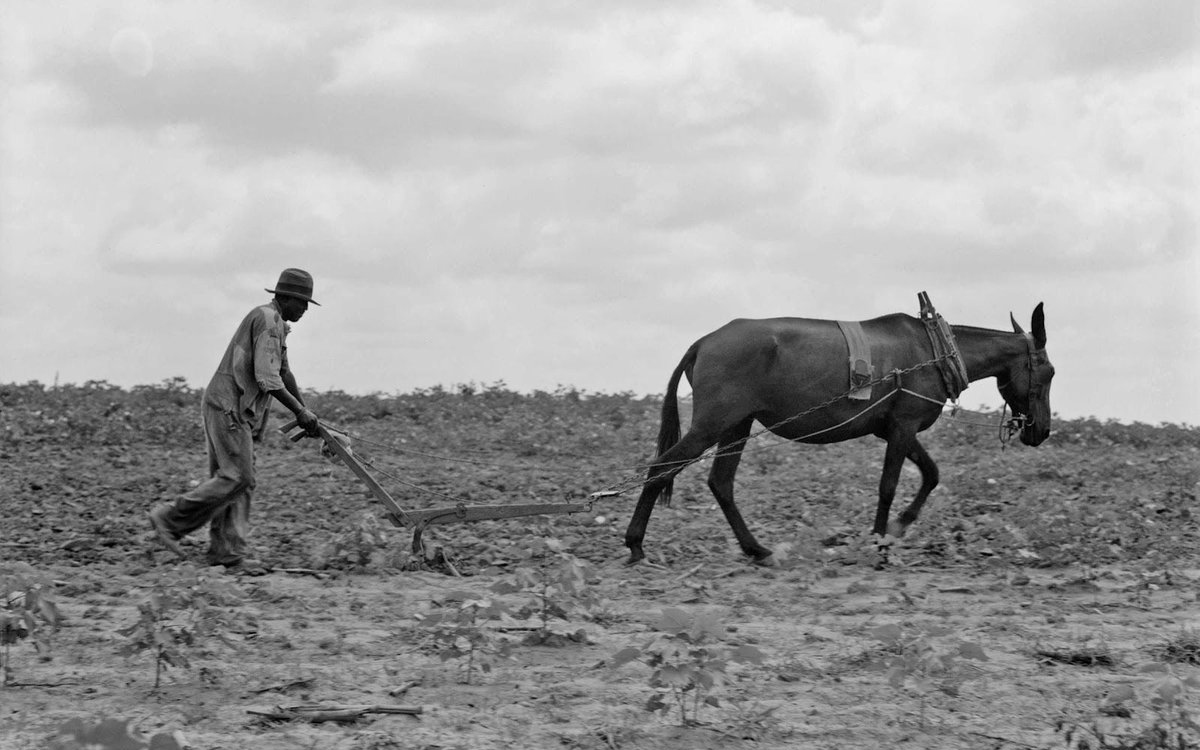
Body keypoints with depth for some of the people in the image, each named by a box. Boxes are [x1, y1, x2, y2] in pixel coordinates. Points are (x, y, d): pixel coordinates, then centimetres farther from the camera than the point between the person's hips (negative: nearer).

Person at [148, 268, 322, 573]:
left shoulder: (276, 324, 20)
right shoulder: (266, 320, -13)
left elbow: (283, 371, 32)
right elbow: (267, 379, -19)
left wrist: (304, 409, 34)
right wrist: (299, 411, -12)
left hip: (238, 412, 11)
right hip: (229, 408, -11)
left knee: (238, 481, 5)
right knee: (236, 478, -13)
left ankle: (227, 552, 2)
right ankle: (171, 518, -7)